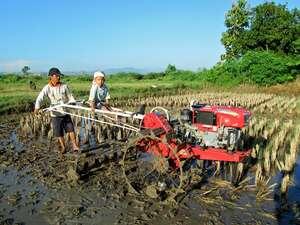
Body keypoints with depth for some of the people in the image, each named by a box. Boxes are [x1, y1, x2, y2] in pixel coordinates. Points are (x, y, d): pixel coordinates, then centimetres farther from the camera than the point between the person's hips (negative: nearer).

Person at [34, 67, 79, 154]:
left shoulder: (64, 86, -2)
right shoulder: (47, 88, -7)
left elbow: (70, 98, 5)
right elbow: (39, 98, -15)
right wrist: (37, 108, -31)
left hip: (65, 112, 1)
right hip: (55, 114, -1)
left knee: (70, 129, -3)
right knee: (58, 133, 6)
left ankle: (74, 146, 9)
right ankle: (63, 147, 25)